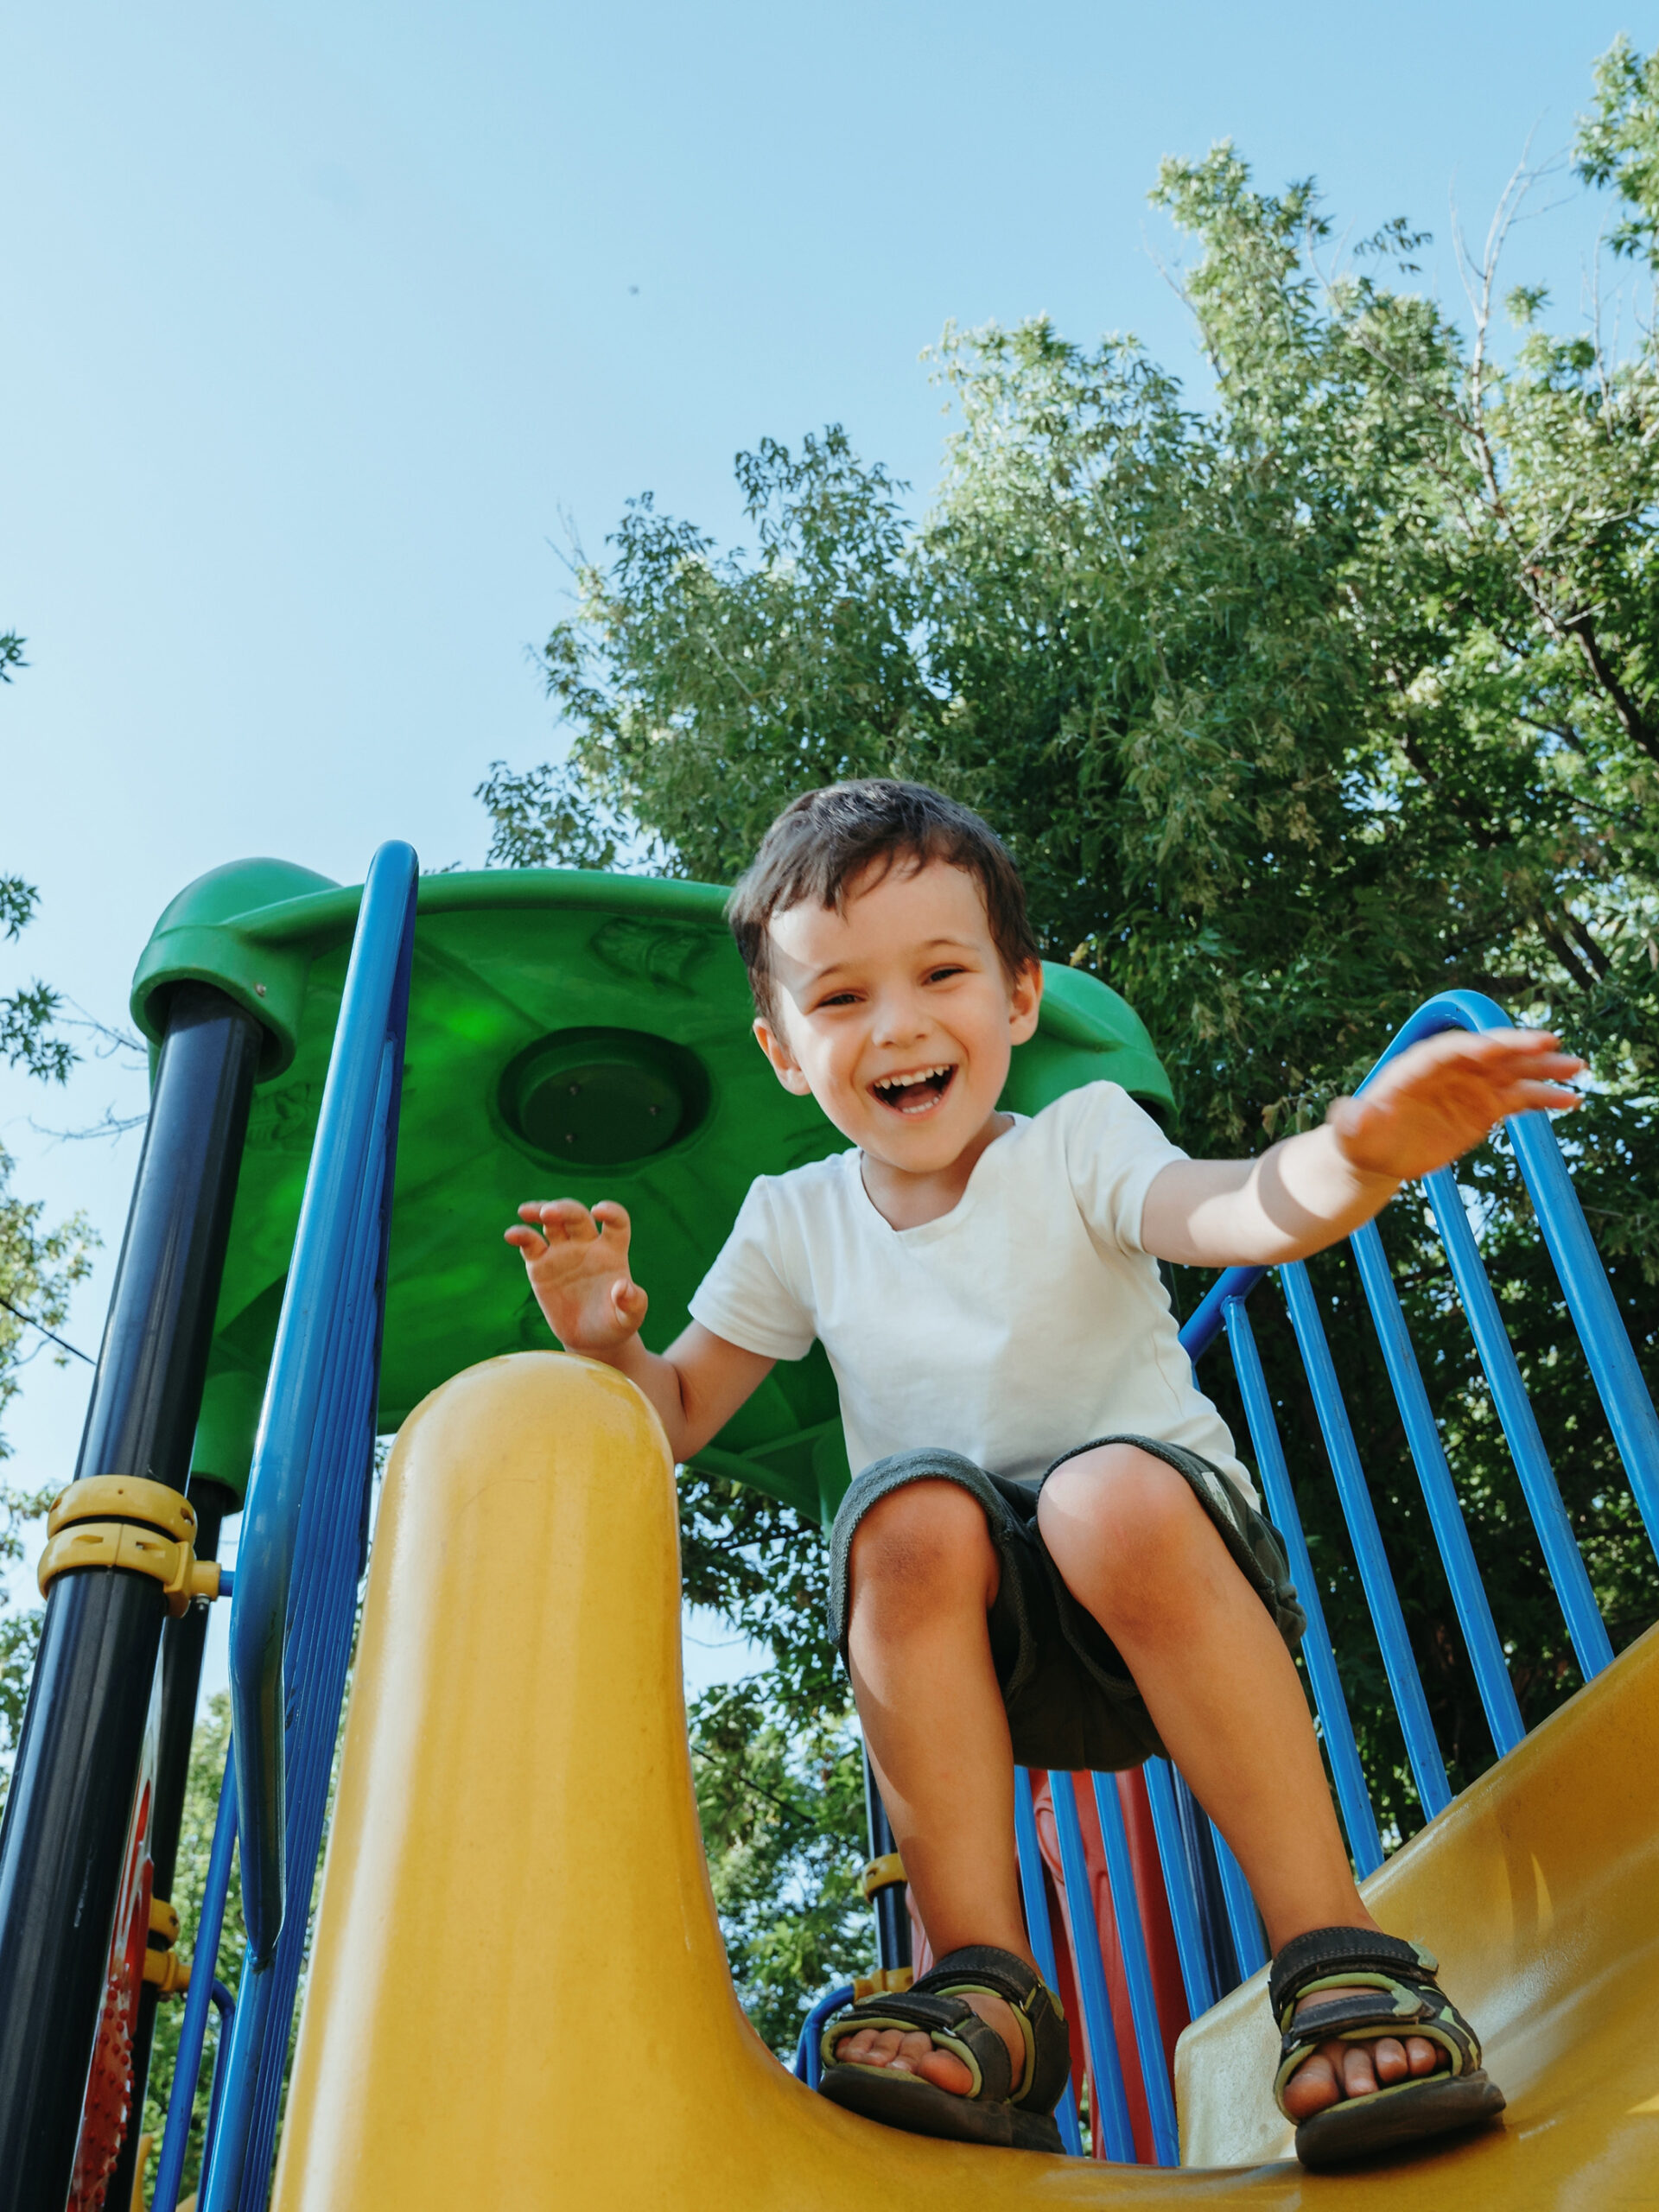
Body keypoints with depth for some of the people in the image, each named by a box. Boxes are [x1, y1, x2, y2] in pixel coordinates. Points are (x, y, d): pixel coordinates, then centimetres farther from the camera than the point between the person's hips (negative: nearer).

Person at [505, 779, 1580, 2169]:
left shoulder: (1077, 1140, -6)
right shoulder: (795, 1226, 4)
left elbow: (1232, 1211, -28)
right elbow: (679, 1415, 12)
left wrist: (1359, 1158, -51)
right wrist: (607, 1342, -12)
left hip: (1176, 1585, -2)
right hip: (973, 1648, 2)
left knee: (1113, 1493, -36)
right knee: (915, 1511, -31)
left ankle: (1338, 1960, -25)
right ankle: (988, 1997, -23)